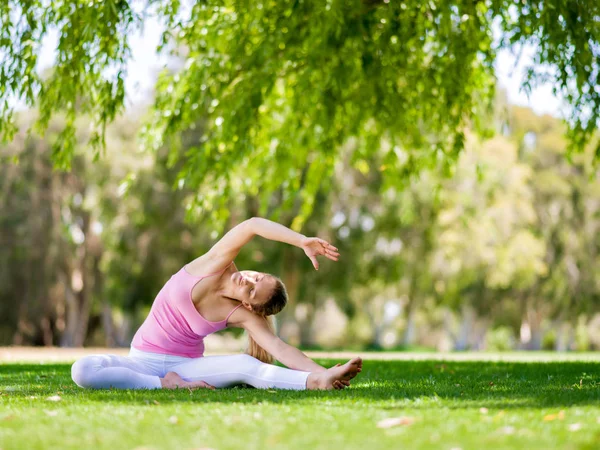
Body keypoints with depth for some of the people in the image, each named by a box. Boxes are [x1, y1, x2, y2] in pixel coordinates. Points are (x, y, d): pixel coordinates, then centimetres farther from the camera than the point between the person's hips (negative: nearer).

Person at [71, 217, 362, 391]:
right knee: (83, 370, -32)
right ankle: (166, 385, -27)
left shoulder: (244, 315, -10)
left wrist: (321, 371, -36)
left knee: (245, 364, -31)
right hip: (143, 362, 1)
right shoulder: (216, 265, -12)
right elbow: (252, 226, -25)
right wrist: (303, 242, -34)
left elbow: (279, 347, -20)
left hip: (184, 367, -1)